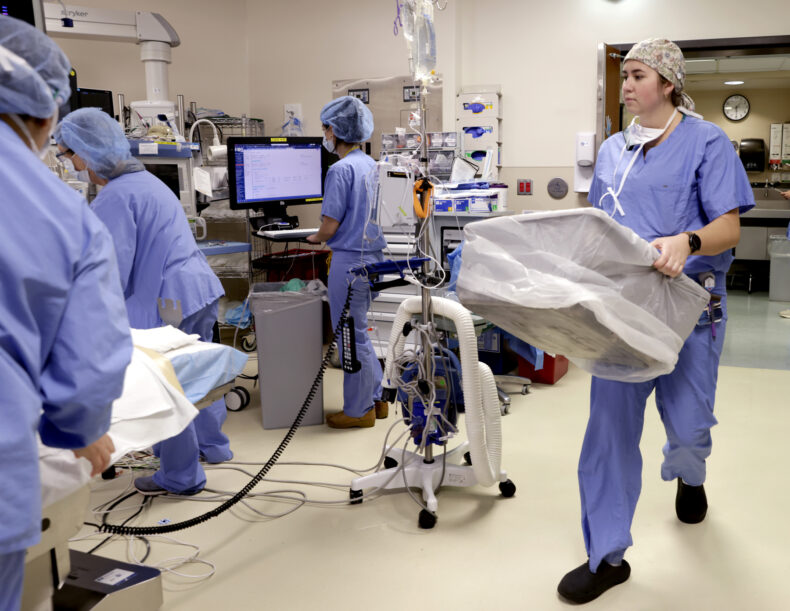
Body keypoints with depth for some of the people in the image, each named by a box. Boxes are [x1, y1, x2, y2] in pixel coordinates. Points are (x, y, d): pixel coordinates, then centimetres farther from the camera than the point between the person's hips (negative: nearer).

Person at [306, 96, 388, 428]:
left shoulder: (340, 170, -16)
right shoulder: (372, 165, 9)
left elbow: (330, 226, -17)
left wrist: (314, 238, 4)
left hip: (350, 260, -8)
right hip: (374, 256, 9)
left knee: (352, 336, 3)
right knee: (361, 332, 20)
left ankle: (358, 410, 15)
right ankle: (376, 398, 28)